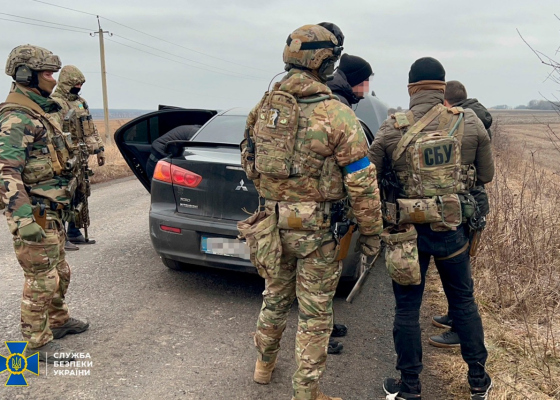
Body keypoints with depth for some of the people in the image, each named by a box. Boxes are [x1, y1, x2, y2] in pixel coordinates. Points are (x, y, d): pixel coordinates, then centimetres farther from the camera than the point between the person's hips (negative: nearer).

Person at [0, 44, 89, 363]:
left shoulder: (40, 113, 14)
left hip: (52, 213, 10)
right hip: (35, 216, -10)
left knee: (60, 273, 21)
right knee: (41, 281, 0)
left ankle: (58, 321, 38)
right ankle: (39, 342, 14)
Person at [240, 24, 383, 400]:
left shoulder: (264, 107, 3)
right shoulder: (337, 115, -14)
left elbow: (249, 163, 13)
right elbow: (362, 183, -13)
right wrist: (371, 232, -2)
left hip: (272, 223, 6)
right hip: (317, 228, -5)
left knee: (275, 297, 25)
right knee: (315, 313, 10)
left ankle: (265, 364, 45)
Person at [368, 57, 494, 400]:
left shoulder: (393, 129, -10)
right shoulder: (470, 122, -5)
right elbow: (486, 175, 4)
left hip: (407, 231, -2)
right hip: (453, 229, 2)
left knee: (407, 309, 12)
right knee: (464, 302, 20)